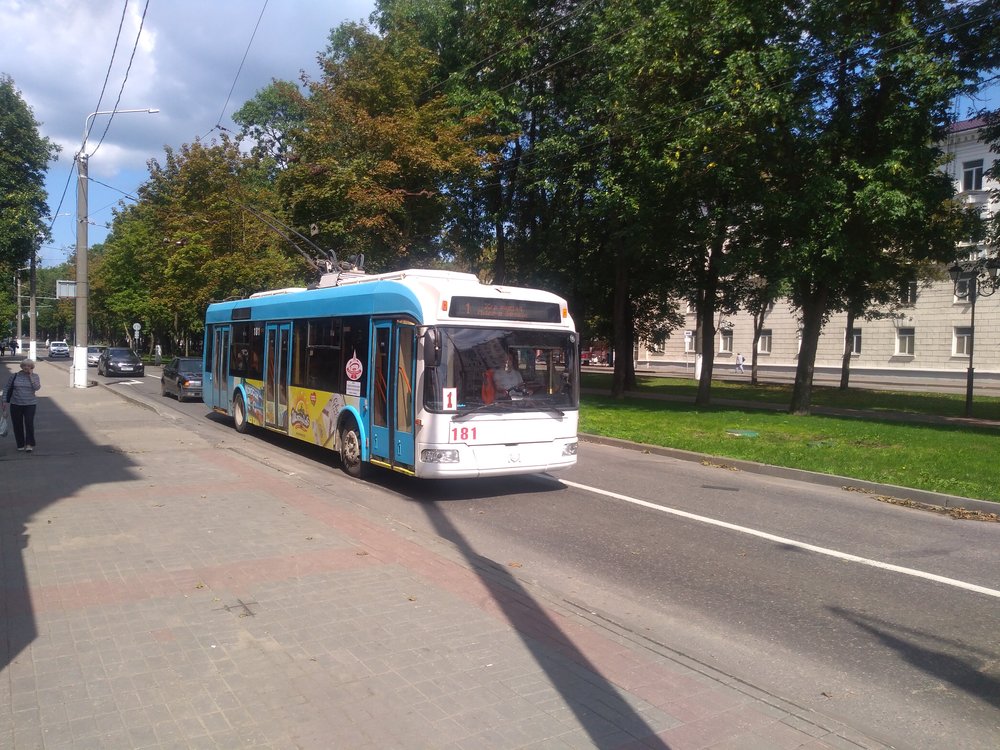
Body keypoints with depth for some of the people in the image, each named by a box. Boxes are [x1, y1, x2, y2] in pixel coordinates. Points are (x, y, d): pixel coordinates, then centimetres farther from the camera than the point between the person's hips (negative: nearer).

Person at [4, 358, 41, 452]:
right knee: (17, 425, 4)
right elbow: (7, 389, 9)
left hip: (30, 404, -2)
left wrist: (30, 376, -14)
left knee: (29, 423, -10)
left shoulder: (34, 376, 1)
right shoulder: (15, 376, 4)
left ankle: (29, 444, -2)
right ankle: (20, 444, 16)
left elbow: (37, 387, -15)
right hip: (15, 404, 2)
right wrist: (5, 401, 4)